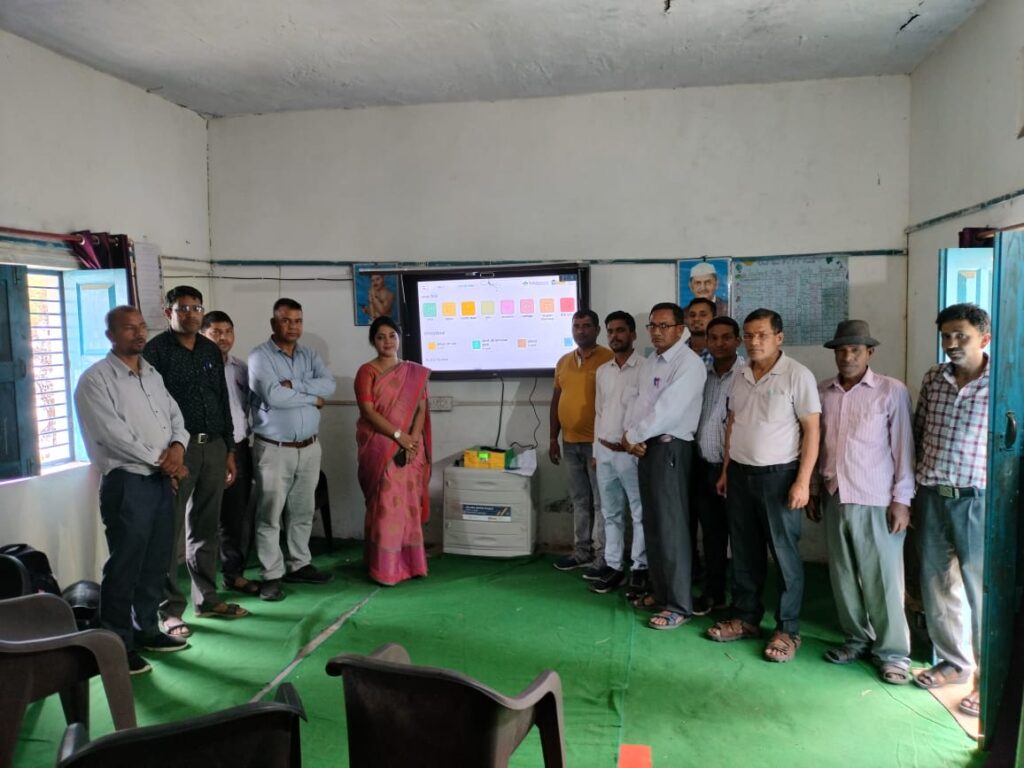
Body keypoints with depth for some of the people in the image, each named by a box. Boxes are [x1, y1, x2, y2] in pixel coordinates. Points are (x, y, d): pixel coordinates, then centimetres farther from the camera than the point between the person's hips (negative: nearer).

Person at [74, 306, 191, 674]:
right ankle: (117, 645, 10)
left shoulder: (152, 375, 15)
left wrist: (177, 447, -8)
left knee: (156, 562, 14)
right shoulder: (95, 380, -8)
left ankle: (146, 630, 27)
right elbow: (113, 435, -17)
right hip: (127, 483, -7)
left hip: (162, 480, 7)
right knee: (125, 566, -1)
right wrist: (160, 460, -13)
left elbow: (175, 416, 14)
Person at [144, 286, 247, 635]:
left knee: (205, 528, 13)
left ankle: (207, 599, 24)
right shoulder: (155, 350, -5)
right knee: (170, 530, 1)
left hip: (214, 446, 6)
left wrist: (229, 450, 14)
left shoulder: (211, 351, 13)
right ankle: (170, 609, 10)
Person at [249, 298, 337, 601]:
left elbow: (329, 384, -7)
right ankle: (272, 576, 10)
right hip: (274, 449, -5)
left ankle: (299, 565, 28)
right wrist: (313, 398, -10)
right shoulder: (259, 356, -8)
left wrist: (293, 386, -19)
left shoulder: (309, 355, 9)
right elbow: (273, 396, -22)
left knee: (302, 511, 15)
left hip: (309, 447, 6)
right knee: (270, 514, 1)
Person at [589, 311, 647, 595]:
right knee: (611, 513, 13)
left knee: (640, 513, 5)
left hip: (632, 452, -6)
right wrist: (596, 451, 15)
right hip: (605, 451, 6)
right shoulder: (602, 371, 11)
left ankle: (640, 568, 14)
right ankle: (613, 566, 23)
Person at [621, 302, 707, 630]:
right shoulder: (650, 362, 16)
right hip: (646, 447, 9)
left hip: (670, 449, -9)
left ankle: (679, 605, 3)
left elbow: (667, 410, -20)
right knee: (652, 524, 15)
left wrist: (631, 436, -10)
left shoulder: (689, 363, -12)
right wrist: (633, 438, -4)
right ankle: (660, 591, 27)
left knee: (671, 527, -5)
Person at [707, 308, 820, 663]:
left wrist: (803, 480, -15)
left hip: (778, 474, -6)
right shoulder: (740, 377, 9)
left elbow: (811, 430, -11)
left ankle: (788, 630, 15)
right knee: (744, 551, 13)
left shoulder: (797, 375, -10)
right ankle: (745, 618, 26)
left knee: (784, 553, 4)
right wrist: (725, 470, 13)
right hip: (740, 474, 6)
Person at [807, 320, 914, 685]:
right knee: (843, 574, 12)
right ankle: (857, 637, 27)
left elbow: (903, 447, -6)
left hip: (876, 500, -4)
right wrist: (813, 488, 12)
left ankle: (893, 651, 15)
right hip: (834, 497, 5)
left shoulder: (892, 391, -5)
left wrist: (902, 499, -9)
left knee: (882, 577, 2)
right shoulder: (822, 392, 7)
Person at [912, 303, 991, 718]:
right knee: (936, 586, 14)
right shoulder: (933, 378, 6)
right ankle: (955, 662, 33)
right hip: (931, 497, 5)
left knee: (983, 592, 4)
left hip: (975, 500, -5)